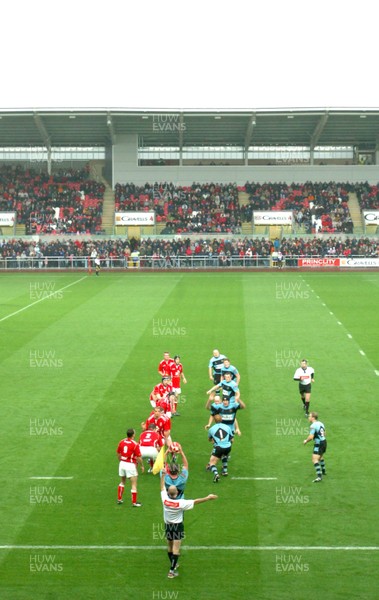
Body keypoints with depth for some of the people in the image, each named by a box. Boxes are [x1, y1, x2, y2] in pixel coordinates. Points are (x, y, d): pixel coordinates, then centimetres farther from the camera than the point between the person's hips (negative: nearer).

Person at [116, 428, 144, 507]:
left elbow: (118, 454, 9)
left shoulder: (121, 442, 0)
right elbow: (139, 457, -14)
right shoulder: (135, 444, -17)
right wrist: (142, 466, 0)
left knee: (122, 482, 24)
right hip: (131, 465, -6)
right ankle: (134, 502, 8)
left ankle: (119, 499, 29)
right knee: (134, 484, 4)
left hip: (122, 464, 6)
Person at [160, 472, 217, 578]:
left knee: (169, 546, 20)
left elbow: (162, 487, -2)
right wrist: (208, 498, -11)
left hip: (167, 525, 4)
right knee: (176, 548, -3)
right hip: (178, 526, -4)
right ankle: (172, 571, -7)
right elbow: (195, 501, -19)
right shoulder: (181, 503, -25)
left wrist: (163, 475, 11)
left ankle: (173, 565, 39)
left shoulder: (165, 500, -17)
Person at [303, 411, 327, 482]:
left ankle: (319, 476, -24)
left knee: (315, 460, -14)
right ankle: (323, 471, 48)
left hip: (318, 444, -9)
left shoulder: (313, 426, -19)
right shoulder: (321, 423, 9)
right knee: (320, 457, 31)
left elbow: (311, 437, -24)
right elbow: (324, 433, 20)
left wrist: (306, 441, -5)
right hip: (324, 441, 9)